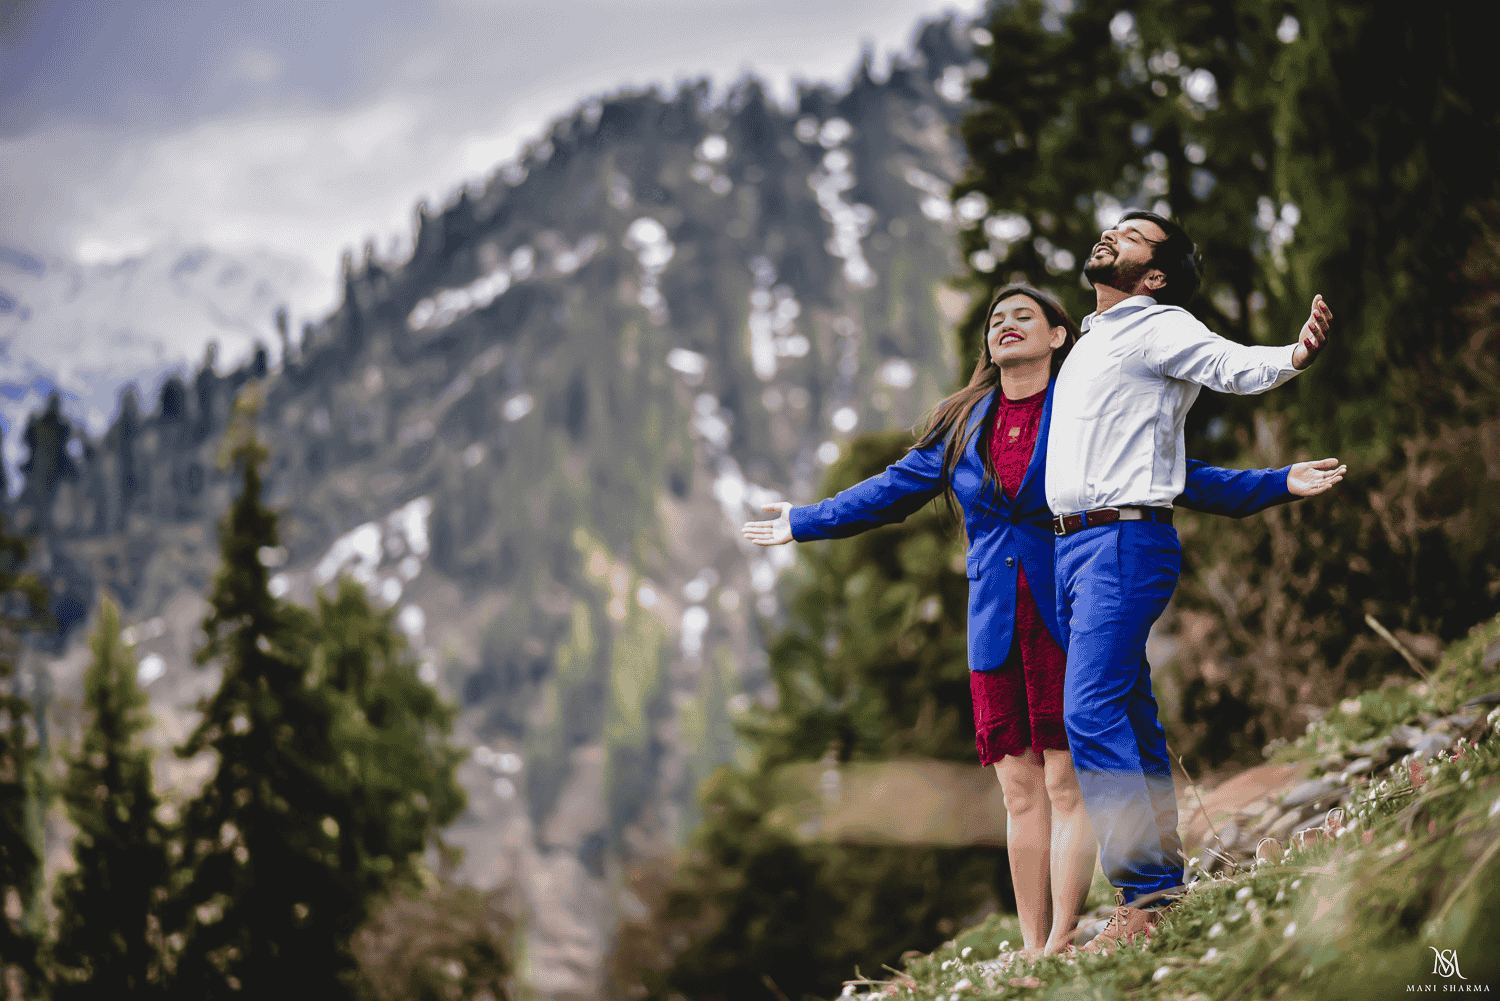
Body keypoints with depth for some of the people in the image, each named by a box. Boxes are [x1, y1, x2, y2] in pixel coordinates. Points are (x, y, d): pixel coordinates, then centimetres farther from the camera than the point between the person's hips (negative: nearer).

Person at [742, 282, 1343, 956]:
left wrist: (1280, 484, -3)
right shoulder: (964, 425, 15)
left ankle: (1061, 946, -5)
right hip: (996, 623, 4)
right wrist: (803, 524, 31)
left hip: (1067, 615, -4)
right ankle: (1033, 951, 8)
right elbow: (892, 490, 25)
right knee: (1020, 790, 4)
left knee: (1066, 783, -8)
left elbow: (1184, 479, 5)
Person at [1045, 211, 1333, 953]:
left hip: (1125, 541, -9)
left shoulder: (1158, 327, -4)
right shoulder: (1091, 339, 22)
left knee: (1092, 711, -18)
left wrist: (1293, 357, -42)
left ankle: (1144, 892, -17)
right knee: (1129, 716, 10)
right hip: (1074, 544, 9)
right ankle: (1165, 879, 16)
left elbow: (1234, 366, -22)